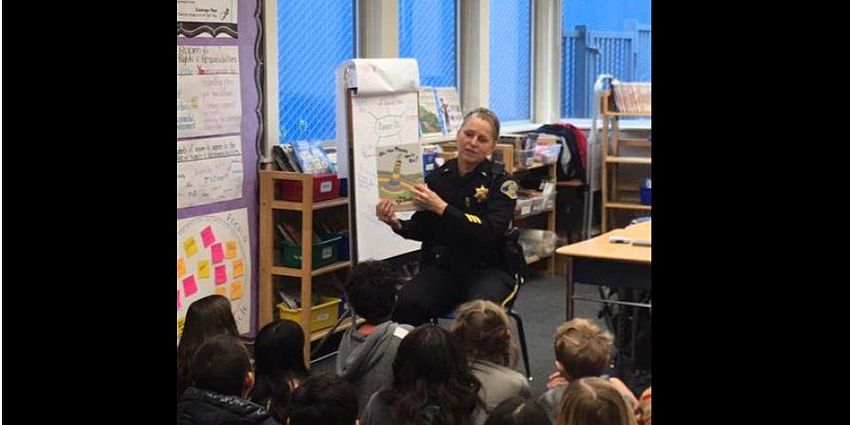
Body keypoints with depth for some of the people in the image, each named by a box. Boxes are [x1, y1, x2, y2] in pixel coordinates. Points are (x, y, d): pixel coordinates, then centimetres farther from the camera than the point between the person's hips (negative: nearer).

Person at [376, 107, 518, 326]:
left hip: (488, 269, -2)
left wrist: (441, 207, -24)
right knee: (407, 303, -27)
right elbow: (422, 230, 9)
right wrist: (396, 223, -13)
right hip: (442, 268, 3)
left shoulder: (501, 181, -5)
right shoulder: (438, 176, 4)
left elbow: (490, 232, -18)